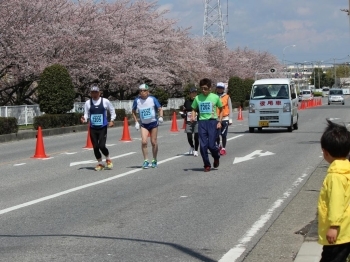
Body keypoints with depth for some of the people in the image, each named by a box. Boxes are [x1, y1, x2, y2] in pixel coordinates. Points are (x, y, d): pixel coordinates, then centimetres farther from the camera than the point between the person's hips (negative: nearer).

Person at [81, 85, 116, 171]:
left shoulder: (105, 101, -1)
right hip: (93, 128, 2)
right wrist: (84, 118, -12)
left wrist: (112, 120, 6)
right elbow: (86, 114, 9)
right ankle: (100, 163, 22)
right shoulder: (88, 103, 2)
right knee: (95, 147, 2)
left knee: (102, 146, -12)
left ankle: (108, 159, 18)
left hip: (103, 128, -2)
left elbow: (112, 110, 12)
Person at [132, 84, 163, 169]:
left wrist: (161, 117, -20)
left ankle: (154, 160, 19)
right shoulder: (137, 100, -4)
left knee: (153, 142, 3)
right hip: (144, 124, 1)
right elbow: (133, 112, 10)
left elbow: (160, 108, -2)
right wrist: (136, 122, 2)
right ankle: (146, 161, -5)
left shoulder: (152, 99, -8)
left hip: (153, 123, -1)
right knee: (144, 142, -14)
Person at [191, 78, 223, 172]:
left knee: (211, 145, -7)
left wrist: (219, 122, 0)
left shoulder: (215, 97, 1)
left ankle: (216, 157, 26)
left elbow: (221, 110, 10)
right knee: (203, 146, -3)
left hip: (212, 122, -2)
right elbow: (194, 109, 16)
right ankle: (207, 165, 12)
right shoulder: (197, 98, 6)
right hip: (202, 122, 2)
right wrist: (193, 117, -5)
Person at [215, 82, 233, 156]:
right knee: (216, 135, 0)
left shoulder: (227, 97, 3)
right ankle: (219, 145, 26)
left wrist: (230, 119, 0)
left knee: (223, 135, -1)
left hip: (225, 119, -1)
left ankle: (223, 149, 11)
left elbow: (230, 109, 4)